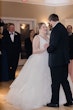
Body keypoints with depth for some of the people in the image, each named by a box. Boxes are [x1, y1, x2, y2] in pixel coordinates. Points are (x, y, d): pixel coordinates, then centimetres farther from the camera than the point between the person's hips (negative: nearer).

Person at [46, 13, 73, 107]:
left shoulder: (56, 30, -18)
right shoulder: (63, 28, 11)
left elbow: (53, 45, -24)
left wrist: (48, 49, -4)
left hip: (56, 60, -9)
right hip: (64, 59, 9)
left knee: (55, 82, 3)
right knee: (64, 80, 15)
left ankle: (55, 102, 14)